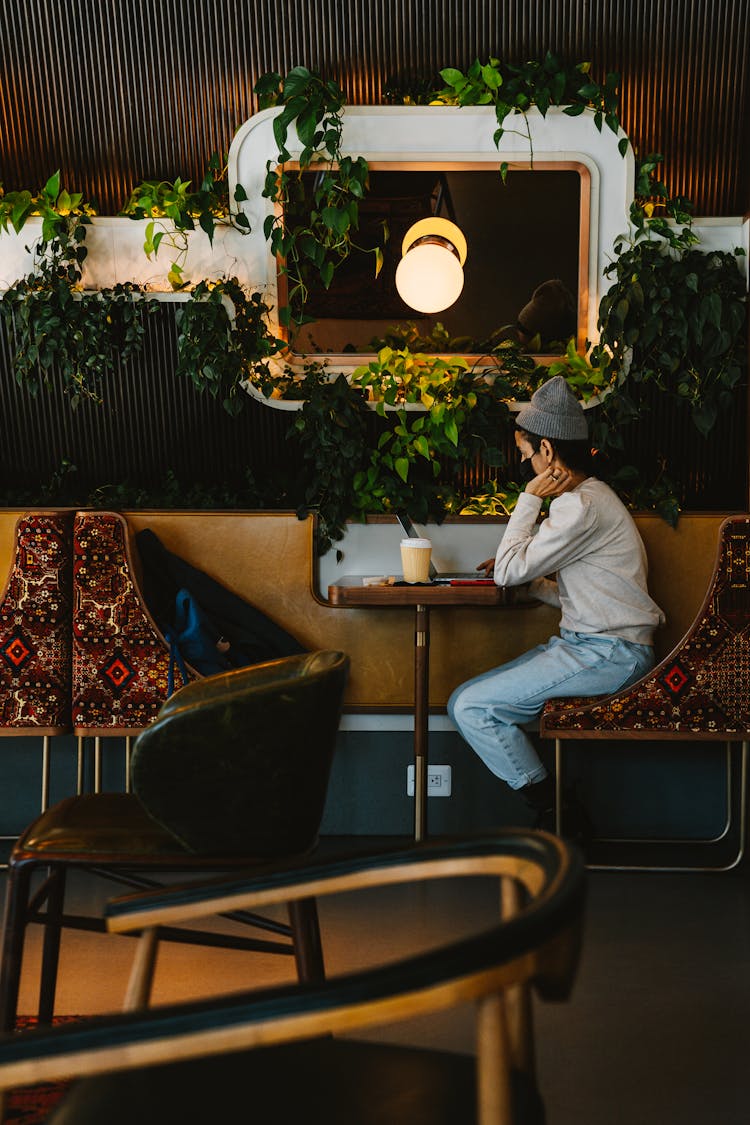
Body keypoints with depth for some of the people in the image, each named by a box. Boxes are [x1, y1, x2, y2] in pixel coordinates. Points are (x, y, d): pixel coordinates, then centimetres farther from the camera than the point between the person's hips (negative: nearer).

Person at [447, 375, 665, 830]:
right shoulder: (587, 495, 17)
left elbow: (508, 571, -14)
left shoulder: (583, 506, -17)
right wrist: (529, 581, 10)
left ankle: (555, 811, -6)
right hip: (590, 644, 11)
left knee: (471, 707, -17)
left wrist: (530, 499, -8)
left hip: (608, 654, -11)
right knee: (468, 701, 4)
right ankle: (555, 808, 2)